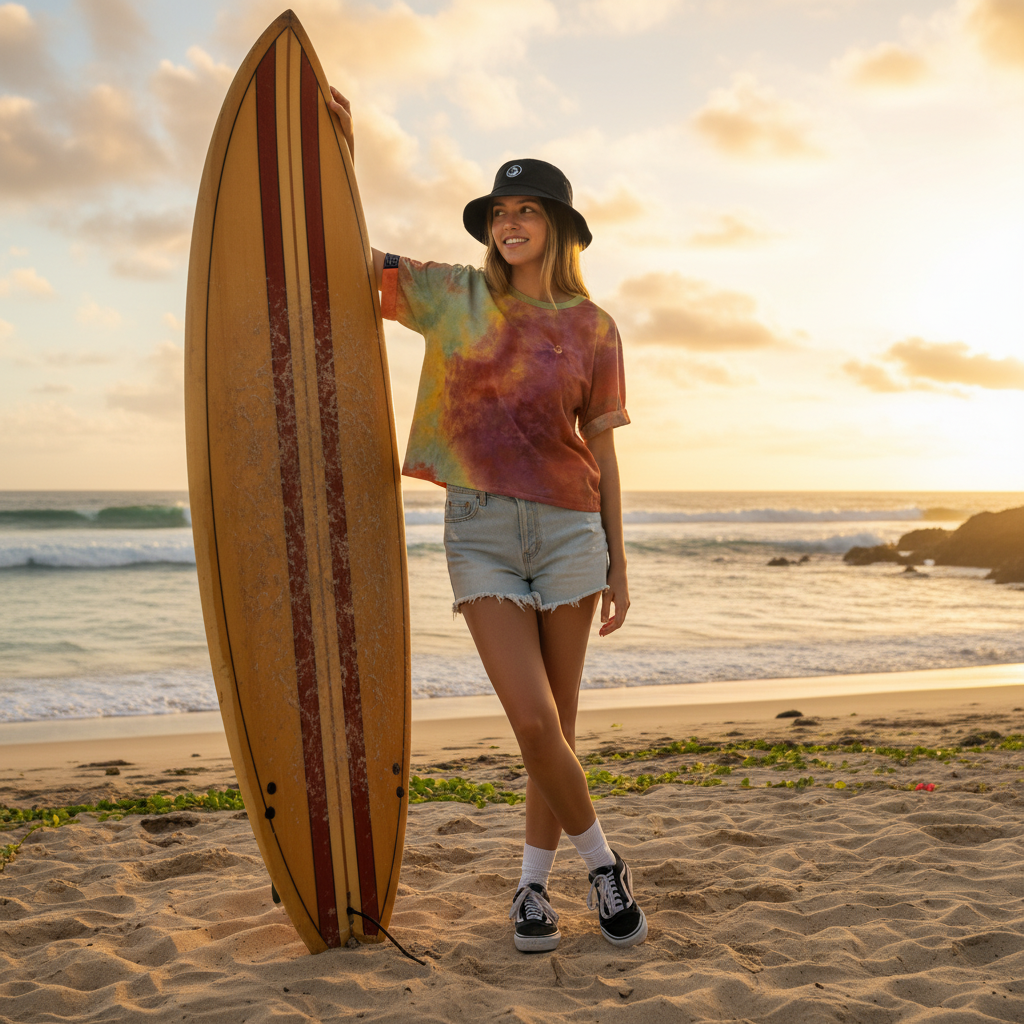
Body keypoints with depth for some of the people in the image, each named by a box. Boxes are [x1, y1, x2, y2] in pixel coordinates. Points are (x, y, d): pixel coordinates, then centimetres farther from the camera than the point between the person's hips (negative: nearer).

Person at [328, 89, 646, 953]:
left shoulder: (593, 330, 5)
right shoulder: (452, 297, 6)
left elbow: (601, 452, 7)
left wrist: (619, 567, 6)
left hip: (569, 529, 1)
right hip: (480, 529, 0)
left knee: (558, 723, 5)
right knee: (533, 722, -10)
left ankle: (534, 883, 24)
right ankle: (602, 861, 14)